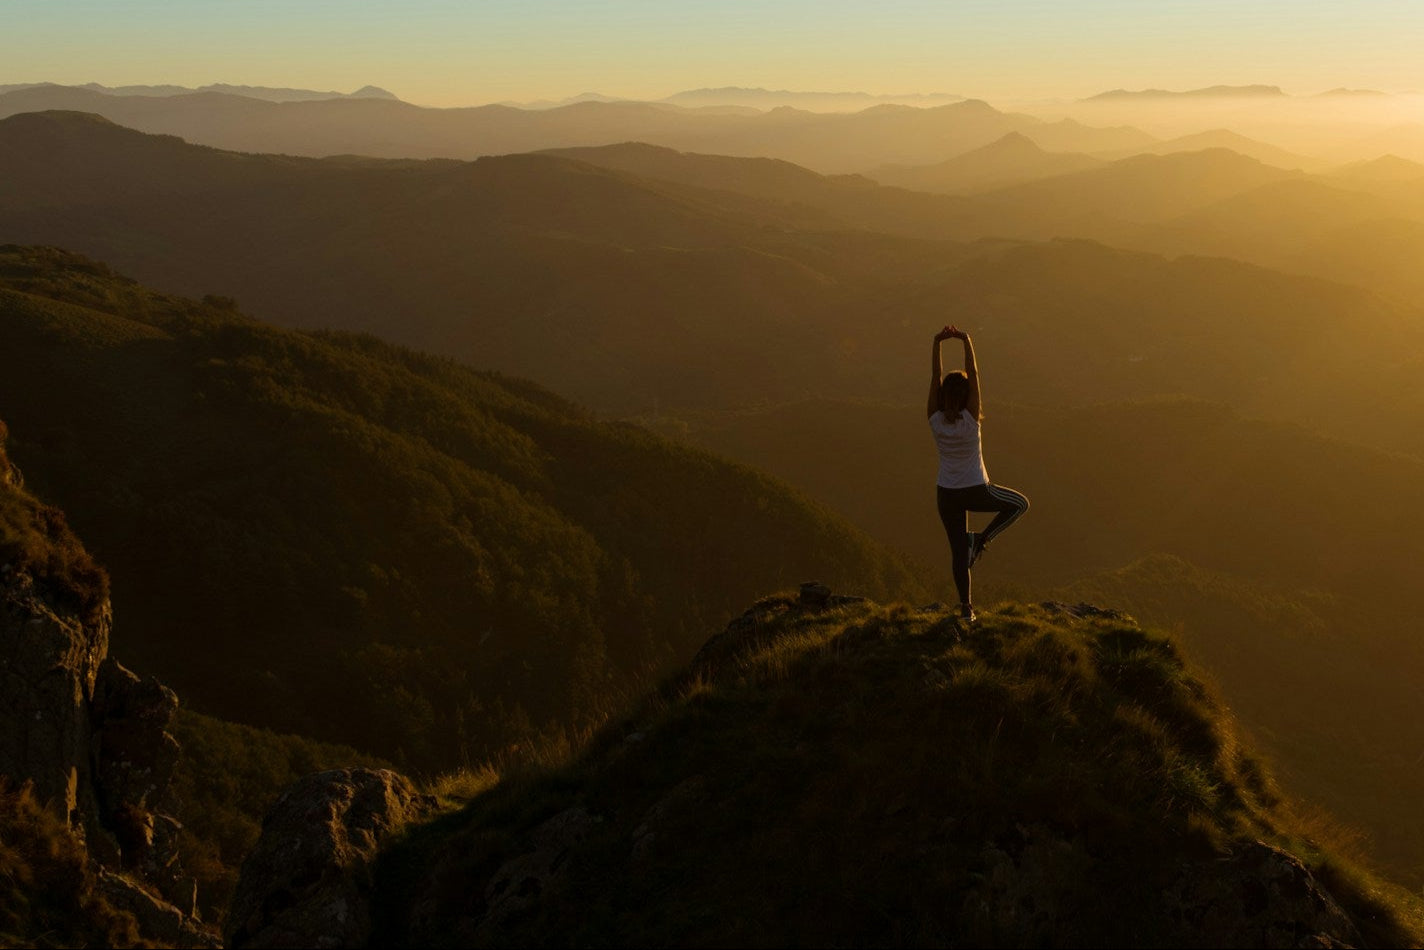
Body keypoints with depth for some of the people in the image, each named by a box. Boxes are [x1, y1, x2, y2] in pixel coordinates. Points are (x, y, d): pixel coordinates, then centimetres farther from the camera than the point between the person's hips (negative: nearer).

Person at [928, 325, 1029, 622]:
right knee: (1019, 503, 21)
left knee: (958, 550, 12)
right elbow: (974, 375, -21)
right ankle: (982, 540, 7)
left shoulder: (935, 419, -12)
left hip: (946, 494, 4)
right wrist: (966, 342, -22)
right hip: (976, 491, -4)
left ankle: (966, 607, 16)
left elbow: (935, 377, -12)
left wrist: (937, 343, -16)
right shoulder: (970, 419, -19)